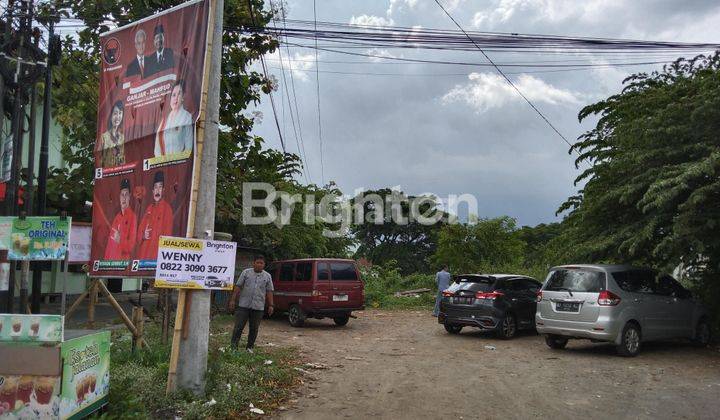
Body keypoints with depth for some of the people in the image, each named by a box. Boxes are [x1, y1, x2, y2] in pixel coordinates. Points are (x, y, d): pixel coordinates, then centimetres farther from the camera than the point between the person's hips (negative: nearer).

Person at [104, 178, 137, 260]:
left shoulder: (132, 217, -7)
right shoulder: (116, 217, 14)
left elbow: (131, 244, -10)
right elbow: (110, 242, 16)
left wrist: (120, 240, -26)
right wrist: (106, 260, 9)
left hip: (124, 259, -6)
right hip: (111, 259, 6)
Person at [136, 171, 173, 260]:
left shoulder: (167, 208, -4)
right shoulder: (149, 208, 15)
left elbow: (168, 233, -8)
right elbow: (140, 229, 18)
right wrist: (143, 235, -4)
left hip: (158, 252, -6)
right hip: (144, 252, 6)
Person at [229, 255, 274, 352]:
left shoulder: (267, 276, 8)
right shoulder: (246, 272, 4)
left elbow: (269, 291, 8)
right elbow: (238, 286, 3)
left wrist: (271, 305, 2)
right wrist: (233, 300, -2)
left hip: (258, 307, 2)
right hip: (244, 305, -2)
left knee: (254, 329, 8)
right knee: (238, 327, -2)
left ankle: (250, 347, 19)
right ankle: (233, 346, 4)